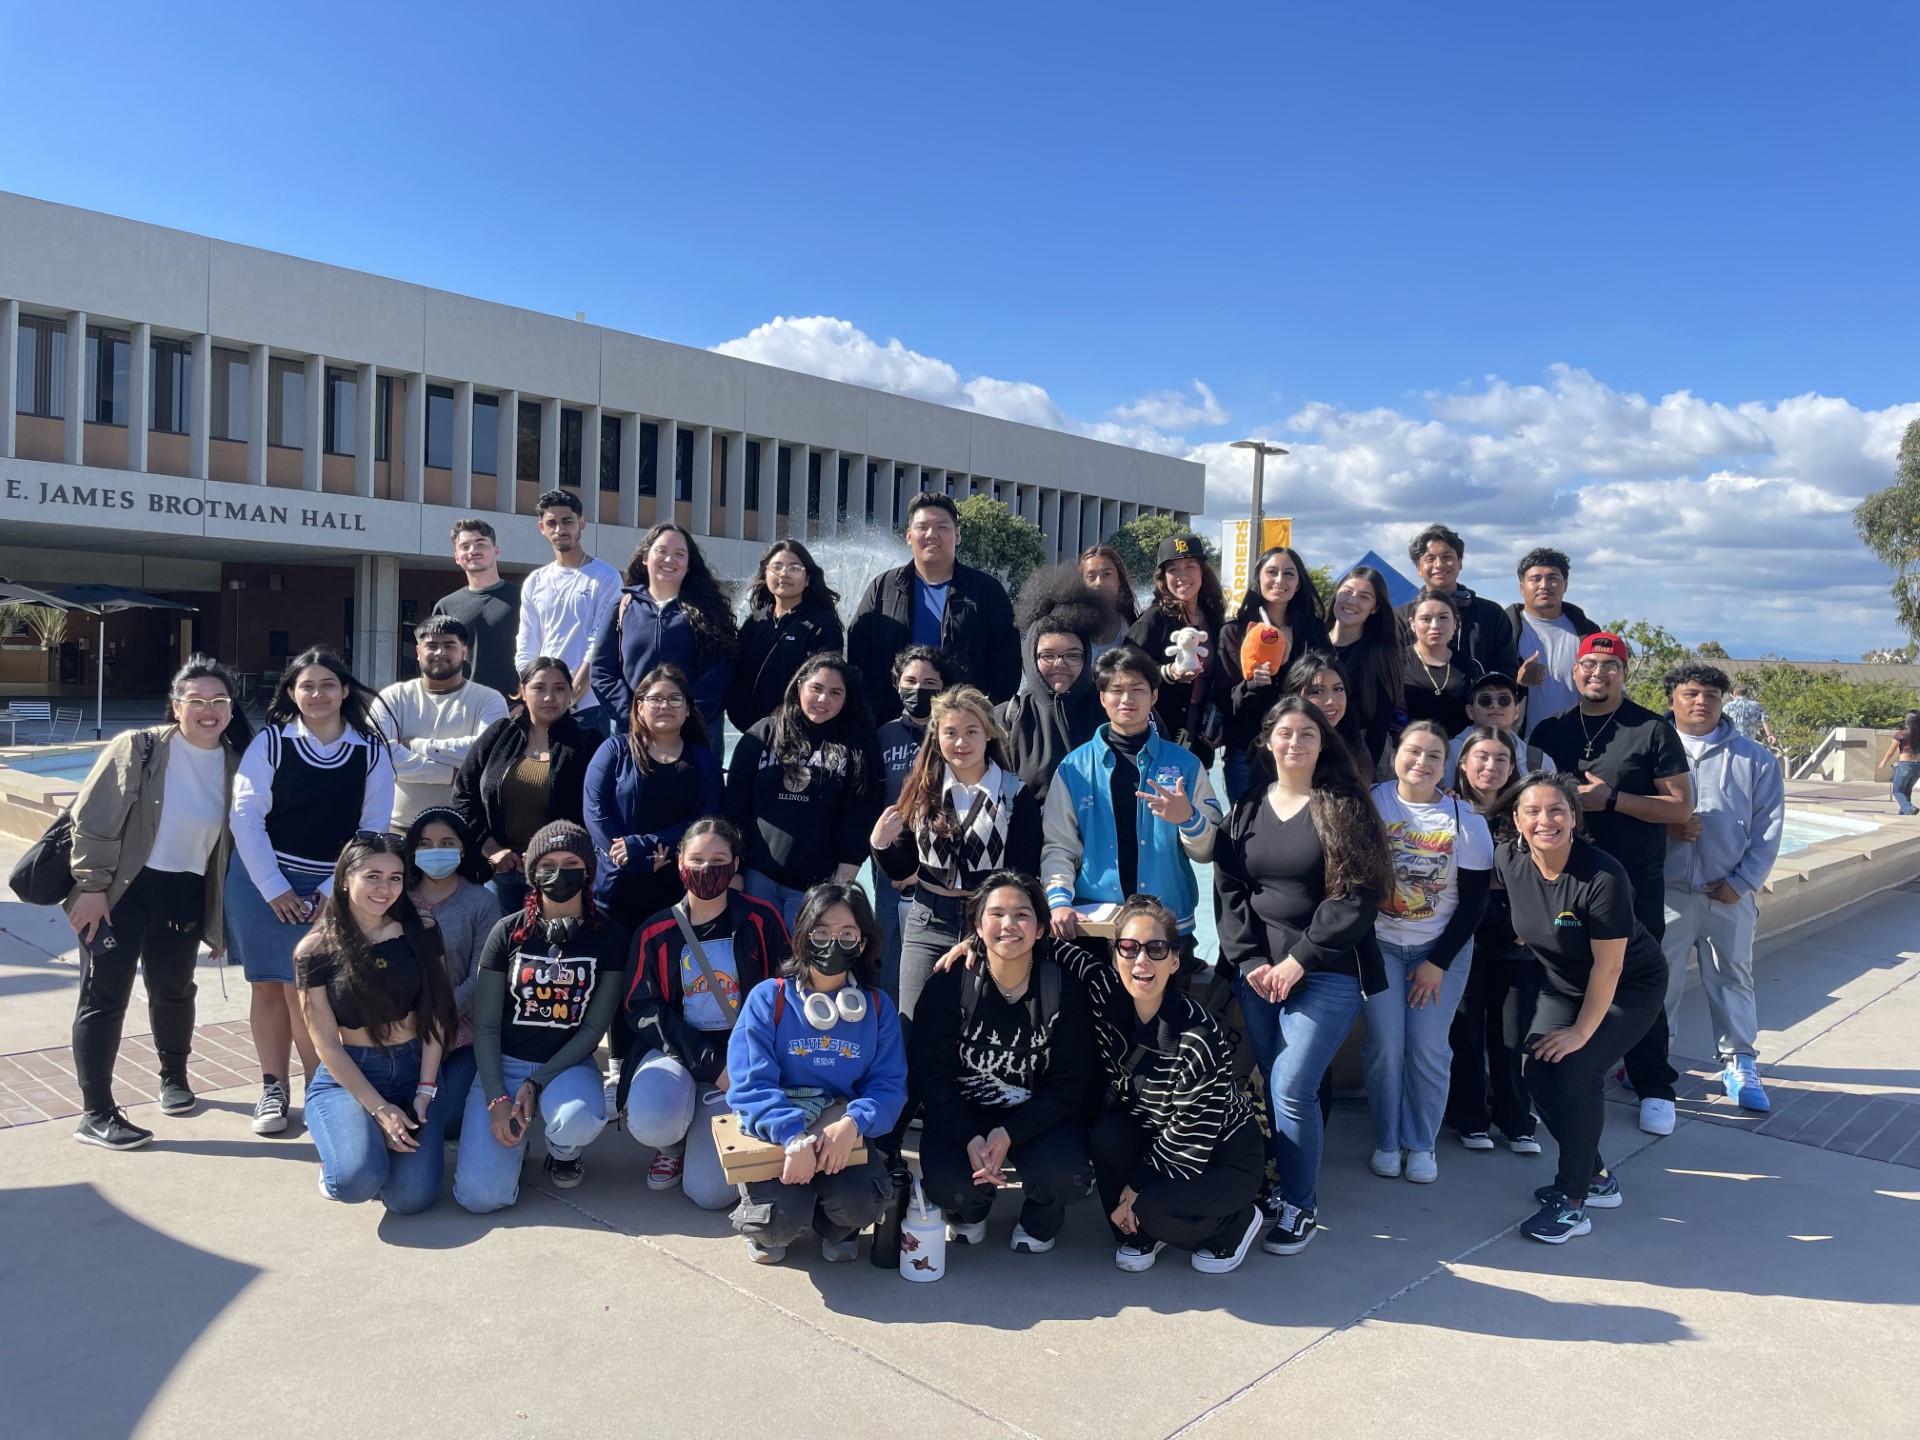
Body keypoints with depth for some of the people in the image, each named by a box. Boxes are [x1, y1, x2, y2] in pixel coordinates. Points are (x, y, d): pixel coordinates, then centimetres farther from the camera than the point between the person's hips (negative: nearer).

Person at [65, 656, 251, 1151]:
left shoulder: (235, 765, 0)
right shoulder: (138, 748, -12)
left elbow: (237, 838, 7)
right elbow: (91, 819, -12)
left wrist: (224, 908, 6)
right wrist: (92, 886, -14)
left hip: (184, 893, 4)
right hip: (121, 889, -4)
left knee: (174, 990, 19)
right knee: (105, 996, -4)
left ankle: (174, 1077, 43)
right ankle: (95, 1115, 5)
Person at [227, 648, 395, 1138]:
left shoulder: (370, 752, -1)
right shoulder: (270, 743, -4)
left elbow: (373, 828, 0)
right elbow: (245, 817, -5)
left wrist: (330, 891, -7)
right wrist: (275, 890, -9)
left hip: (331, 891, -1)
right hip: (262, 881, 1)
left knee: (305, 990, -6)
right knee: (268, 986, 8)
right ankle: (273, 1088, 21)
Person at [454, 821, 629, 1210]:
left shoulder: (609, 937, -4)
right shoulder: (509, 932, -2)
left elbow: (594, 1027, -4)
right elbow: (485, 1025, 0)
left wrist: (536, 1084, -14)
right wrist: (497, 1098, -12)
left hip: (567, 1064, 0)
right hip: (504, 1064, 1)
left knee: (580, 1120, -37)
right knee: (481, 1195, -18)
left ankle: (564, 1151, 2)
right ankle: (517, 1135, 16)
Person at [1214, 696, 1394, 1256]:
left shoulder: (1345, 809, -1)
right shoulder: (1247, 810, 11)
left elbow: (1357, 896, -9)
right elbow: (1227, 891, 6)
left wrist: (1297, 962, -13)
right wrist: (1251, 962, -6)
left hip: (1326, 974, -4)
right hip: (1255, 973, 4)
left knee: (1292, 1089, -10)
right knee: (1275, 1088, 6)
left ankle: (1300, 1206, 6)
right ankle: (1291, 1180, 21)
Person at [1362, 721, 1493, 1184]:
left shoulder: (1466, 819, -7)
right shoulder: (1372, 803, -10)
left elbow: (1474, 901, -4)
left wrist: (1439, 962, -6)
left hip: (1443, 948, 1)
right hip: (1379, 943, 0)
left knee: (1428, 1048, 0)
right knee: (1385, 1045, -3)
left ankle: (1421, 1144, 19)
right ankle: (1387, 1141, 17)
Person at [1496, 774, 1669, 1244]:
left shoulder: (1603, 877, -32)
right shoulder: (1509, 860, -16)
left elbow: (1607, 966, -24)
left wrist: (1582, 1032, -18)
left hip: (1629, 988, -5)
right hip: (1562, 985, 6)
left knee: (1575, 1072, -20)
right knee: (1539, 1075, -6)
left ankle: (1572, 1202, -6)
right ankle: (1597, 1179, 16)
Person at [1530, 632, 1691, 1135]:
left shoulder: (1652, 730, -3)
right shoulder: (1550, 731, 9)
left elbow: (1681, 806, -6)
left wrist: (1612, 798, -16)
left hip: (1636, 880, -3)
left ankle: (1654, 1089, 15)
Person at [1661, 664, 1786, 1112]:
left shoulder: (1755, 759, 3)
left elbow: (1768, 828, 1)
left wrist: (1742, 881, -6)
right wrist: (1666, 826, -17)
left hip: (1730, 893, 1)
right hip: (1666, 891, 0)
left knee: (1733, 977, 10)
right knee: (1657, 975, 7)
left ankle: (1739, 1063, 22)